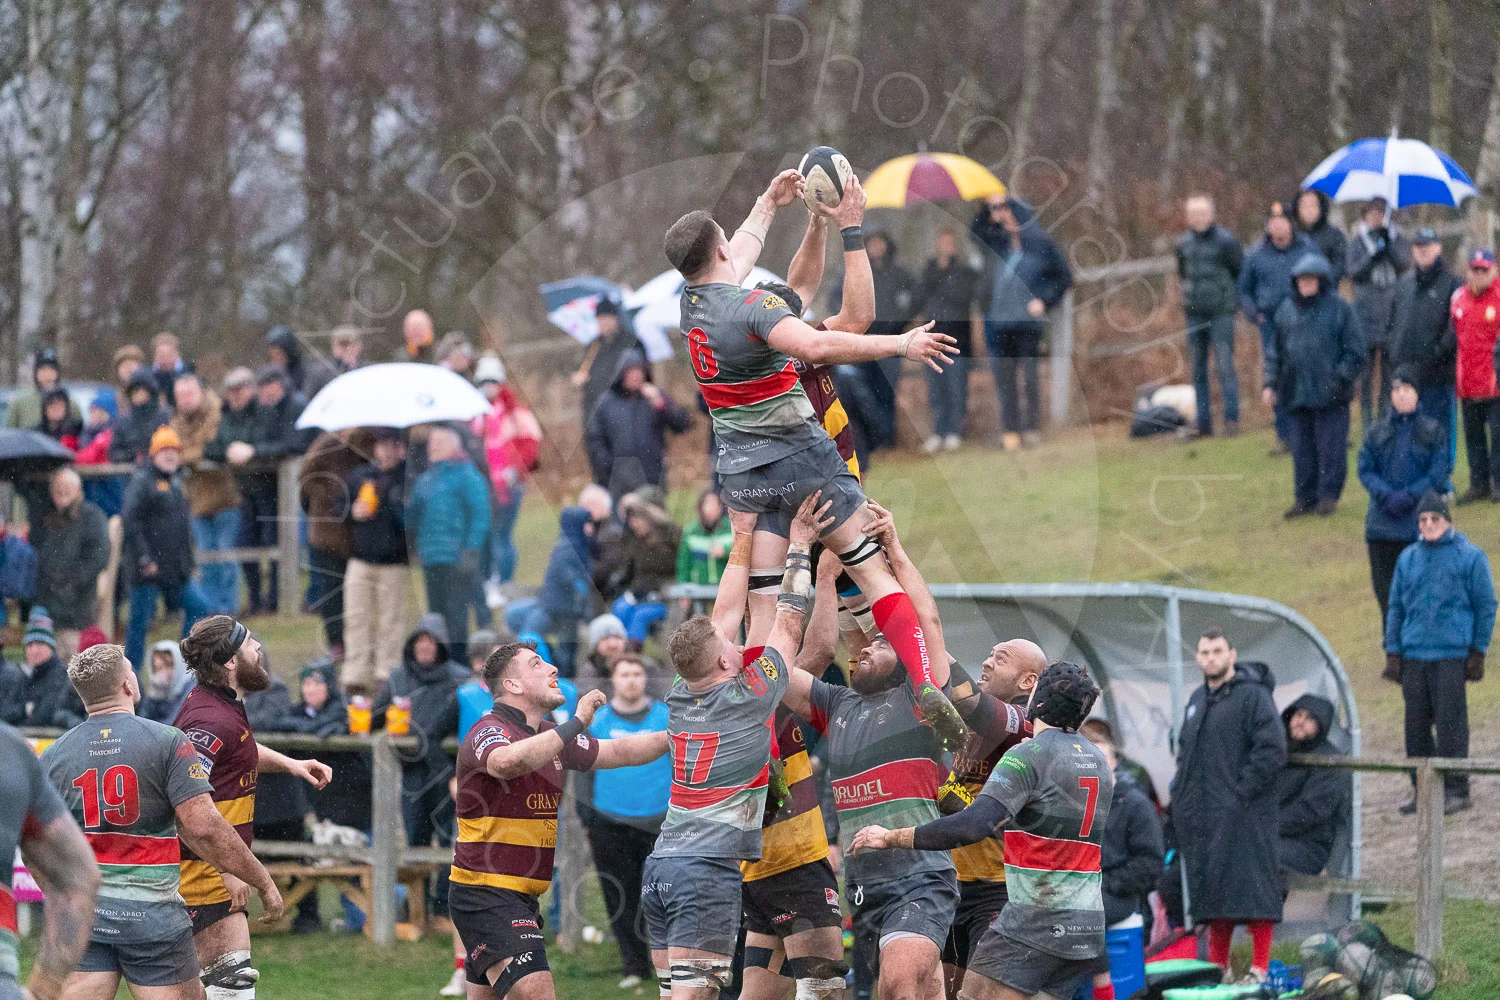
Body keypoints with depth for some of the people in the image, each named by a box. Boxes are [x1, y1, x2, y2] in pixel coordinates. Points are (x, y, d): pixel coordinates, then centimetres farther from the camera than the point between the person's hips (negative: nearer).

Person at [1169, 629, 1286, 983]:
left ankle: (1260, 966, -8)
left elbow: (1272, 751, -15)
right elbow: (1185, 750, 30)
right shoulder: (1197, 700, 19)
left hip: (1242, 815, -8)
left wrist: (1242, 791, -18)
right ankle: (1217, 963, 17)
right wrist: (1182, 792, 16)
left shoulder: (1253, 696, -8)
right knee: (1210, 886, 10)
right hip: (1202, 815, 8)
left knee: (1250, 885, -10)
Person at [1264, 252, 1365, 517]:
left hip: (1330, 394, -4)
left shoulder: (1338, 309, -1)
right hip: (1296, 393, 4)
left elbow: (1354, 350, -1)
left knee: (1330, 446, -1)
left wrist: (1341, 378, -9)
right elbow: (1274, 350, 17)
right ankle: (1305, 497, 14)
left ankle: (1329, 495, 9)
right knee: (1302, 448, 7)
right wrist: (1271, 384, 11)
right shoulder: (1286, 311, 12)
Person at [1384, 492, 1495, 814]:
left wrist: (1477, 652, -2)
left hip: (1452, 655, -4)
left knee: (1450, 721, -6)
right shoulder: (1408, 558, 13)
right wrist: (1393, 652, 10)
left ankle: (1455, 790, -1)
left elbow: (1486, 606, 2)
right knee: (1416, 722, 5)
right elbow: (1396, 607, 17)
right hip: (1413, 654, 4)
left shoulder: (1470, 556, 1)